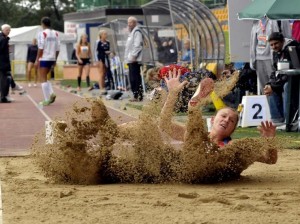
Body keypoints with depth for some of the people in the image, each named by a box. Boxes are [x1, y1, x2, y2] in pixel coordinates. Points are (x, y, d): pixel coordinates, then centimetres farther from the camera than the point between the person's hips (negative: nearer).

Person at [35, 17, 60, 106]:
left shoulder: (42, 33, -11)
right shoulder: (55, 34, 7)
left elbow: (41, 48, -15)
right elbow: (57, 48, 8)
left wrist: (37, 59, -9)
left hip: (44, 58, -6)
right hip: (52, 58, 6)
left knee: (43, 79, 0)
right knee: (44, 77, 21)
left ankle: (47, 100, -3)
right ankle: (51, 93, 3)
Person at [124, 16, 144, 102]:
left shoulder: (137, 32, -8)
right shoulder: (131, 32, 23)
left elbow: (137, 45, -17)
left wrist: (133, 56, -21)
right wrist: (128, 57, 19)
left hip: (134, 60, -10)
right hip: (131, 60, 10)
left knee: (135, 78, -11)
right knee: (132, 79, 10)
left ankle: (139, 96, -11)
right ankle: (136, 95, 13)